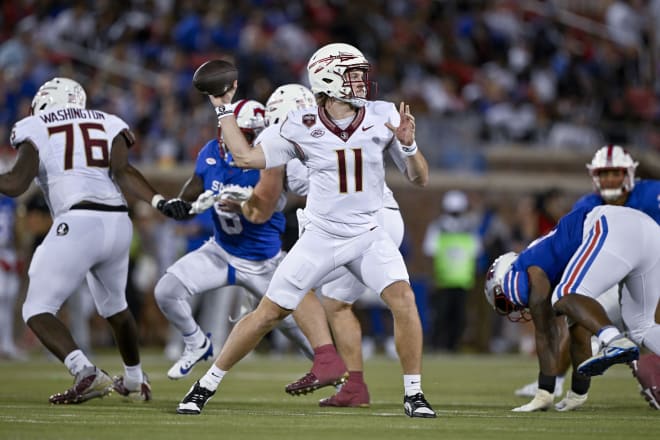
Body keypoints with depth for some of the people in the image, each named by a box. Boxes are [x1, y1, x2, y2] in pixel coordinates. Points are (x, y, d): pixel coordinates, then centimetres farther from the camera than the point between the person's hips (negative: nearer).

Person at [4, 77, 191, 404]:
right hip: (118, 223, 6)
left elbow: (16, 184, -2)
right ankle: (134, 380, 45)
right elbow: (122, 172, 1)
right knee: (114, 306, 30)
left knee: (37, 311, 2)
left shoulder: (35, 130, 9)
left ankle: (86, 373, -18)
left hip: (77, 225, -6)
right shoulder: (108, 125, 19)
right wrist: (160, 202, -5)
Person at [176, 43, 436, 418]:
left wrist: (408, 145, -22)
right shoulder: (302, 127, -9)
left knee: (404, 300, -20)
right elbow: (245, 156, -5)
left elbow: (420, 179, -4)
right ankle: (206, 385, 13)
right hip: (320, 237, -1)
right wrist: (224, 110, -5)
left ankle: (414, 394, -7)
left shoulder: (382, 117, -6)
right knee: (268, 314, 0)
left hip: (368, 235, 1)